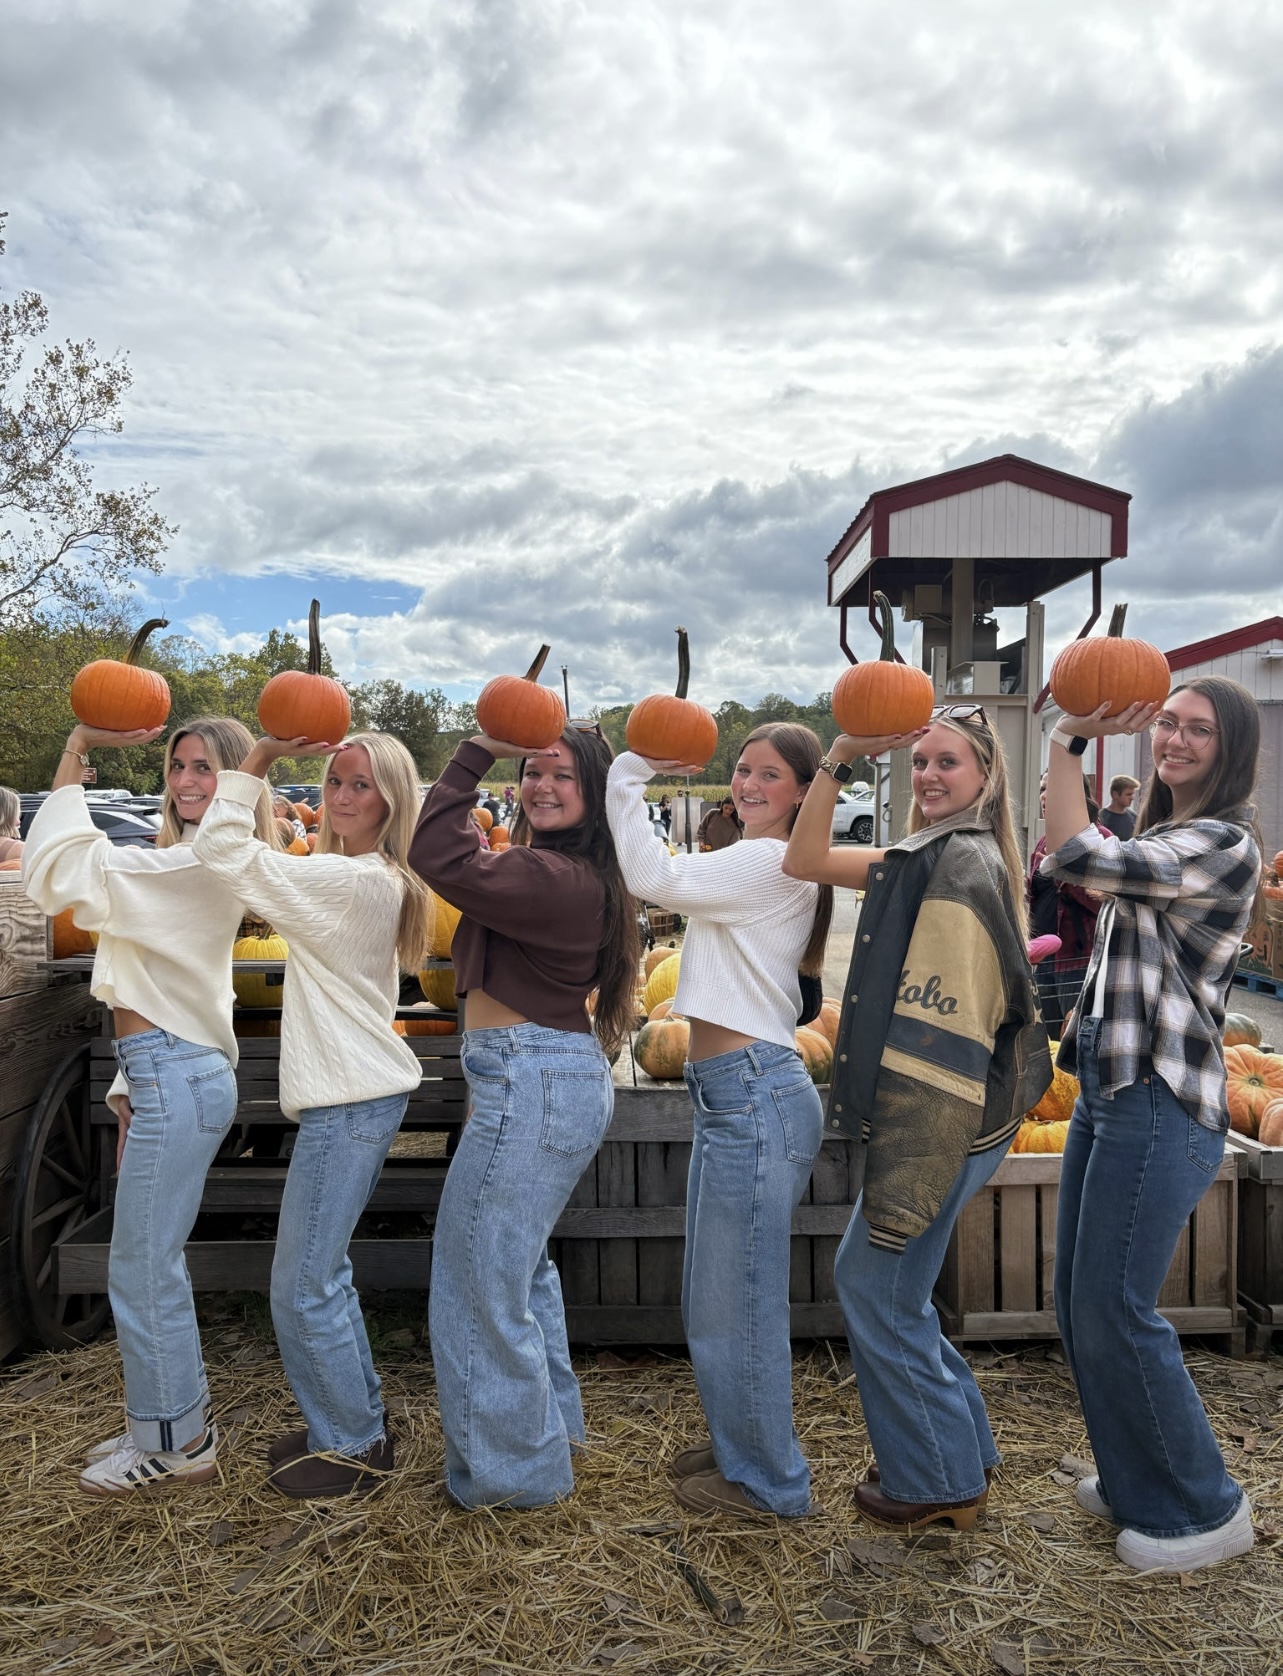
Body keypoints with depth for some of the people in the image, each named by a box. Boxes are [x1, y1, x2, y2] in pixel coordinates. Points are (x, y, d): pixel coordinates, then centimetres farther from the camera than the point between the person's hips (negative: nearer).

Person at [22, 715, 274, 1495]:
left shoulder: (204, 865, -16)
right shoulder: (191, 863, 17)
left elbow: (62, 871, -23)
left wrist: (78, 753, -17)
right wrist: (131, 1087, 17)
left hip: (178, 1079, -10)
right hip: (168, 1076, 10)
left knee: (142, 1271, 1)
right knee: (153, 1264, 18)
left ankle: (175, 1442, 17)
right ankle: (176, 1421, 32)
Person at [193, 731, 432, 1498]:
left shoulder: (353, 881, -18)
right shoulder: (376, 880, 11)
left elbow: (223, 852, -20)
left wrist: (259, 760, -15)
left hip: (351, 1102, -10)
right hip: (358, 1090, 10)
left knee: (304, 1286, 1)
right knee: (321, 1271, 20)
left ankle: (355, 1447, 17)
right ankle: (356, 1421, 34)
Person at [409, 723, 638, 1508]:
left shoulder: (558, 877, -22)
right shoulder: (577, 875, 9)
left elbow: (440, 855, -25)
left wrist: (478, 751, -20)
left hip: (530, 1083, -11)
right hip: (567, 1076, 11)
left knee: (482, 1277, 4)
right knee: (520, 1262, 26)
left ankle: (513, 1467, 23)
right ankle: (552, 1426, 44)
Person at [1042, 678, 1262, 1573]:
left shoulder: (1223, 844, -14)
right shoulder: (1162, 841, 16)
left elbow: (1076, 858, -21)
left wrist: (1069, 742, -14)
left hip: (1159, 1105, -9)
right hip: (1109, 1090, 9)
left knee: (1116, 1312, -2)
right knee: (1081, 1305, 15)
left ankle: (1205, 1509, 18)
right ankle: (1137, 1479, 33)